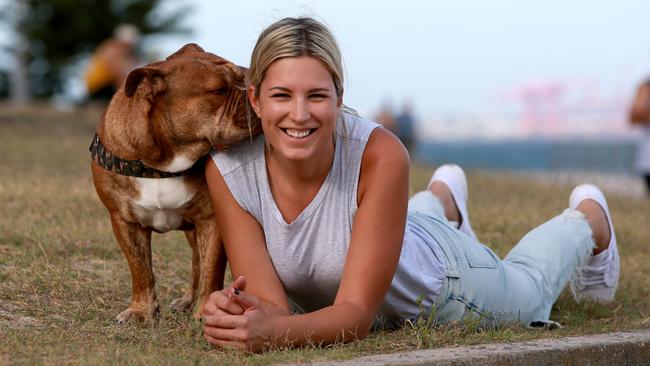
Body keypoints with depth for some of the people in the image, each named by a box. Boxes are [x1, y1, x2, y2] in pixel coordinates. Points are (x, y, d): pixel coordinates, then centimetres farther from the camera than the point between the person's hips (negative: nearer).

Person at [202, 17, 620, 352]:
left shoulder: (380, 154, -43)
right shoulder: (227, 170, -35)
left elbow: (358, 312, -42)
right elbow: (270, 305, -34)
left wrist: (274, 332, -62)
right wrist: (243, 317, -58)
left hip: (437, 283, -3)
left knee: (530, 288, 31)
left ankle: (588, 216, 61)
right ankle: (443, 196, 71)